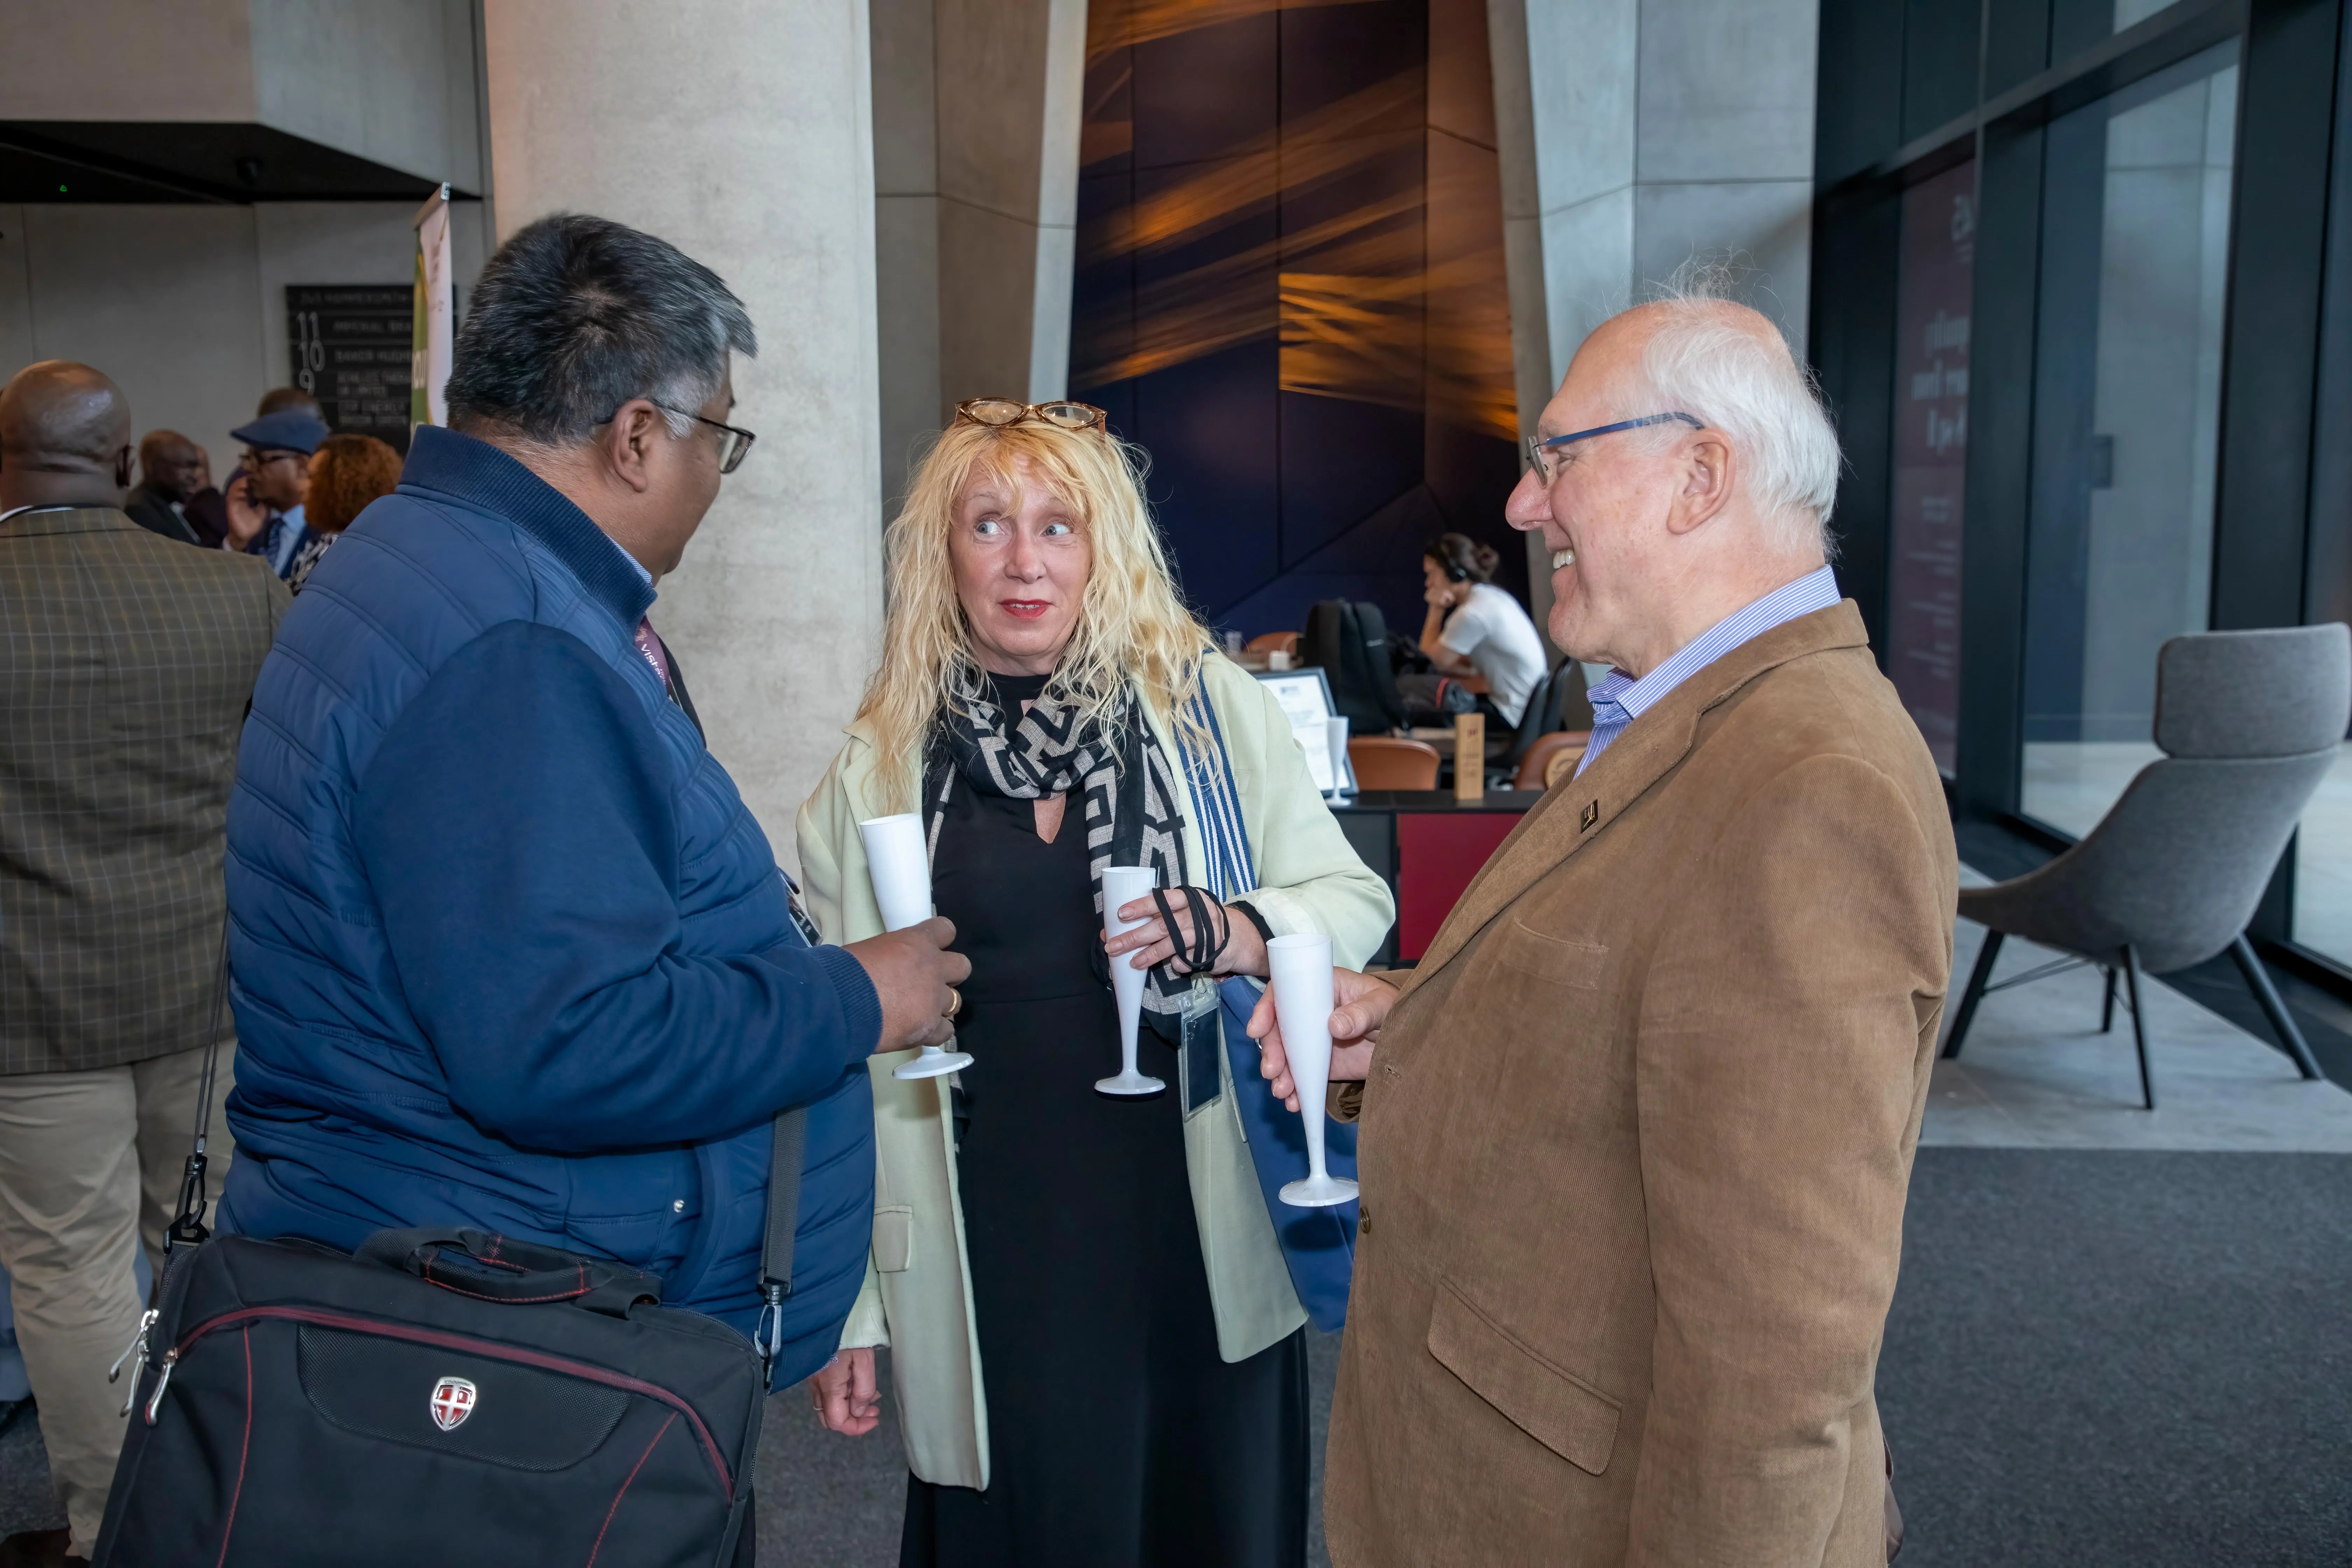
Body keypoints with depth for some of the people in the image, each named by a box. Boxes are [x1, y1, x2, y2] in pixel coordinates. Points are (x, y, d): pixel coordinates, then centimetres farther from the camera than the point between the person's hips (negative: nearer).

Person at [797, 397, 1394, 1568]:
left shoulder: (1212, 706, -1)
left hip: (1203, 1229, 0)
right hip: (992, 1256, 0)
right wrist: (842, 1304, 5)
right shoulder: (880, 765, 1)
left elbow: (1355, 902, 2)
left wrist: (1231, 932, -20)